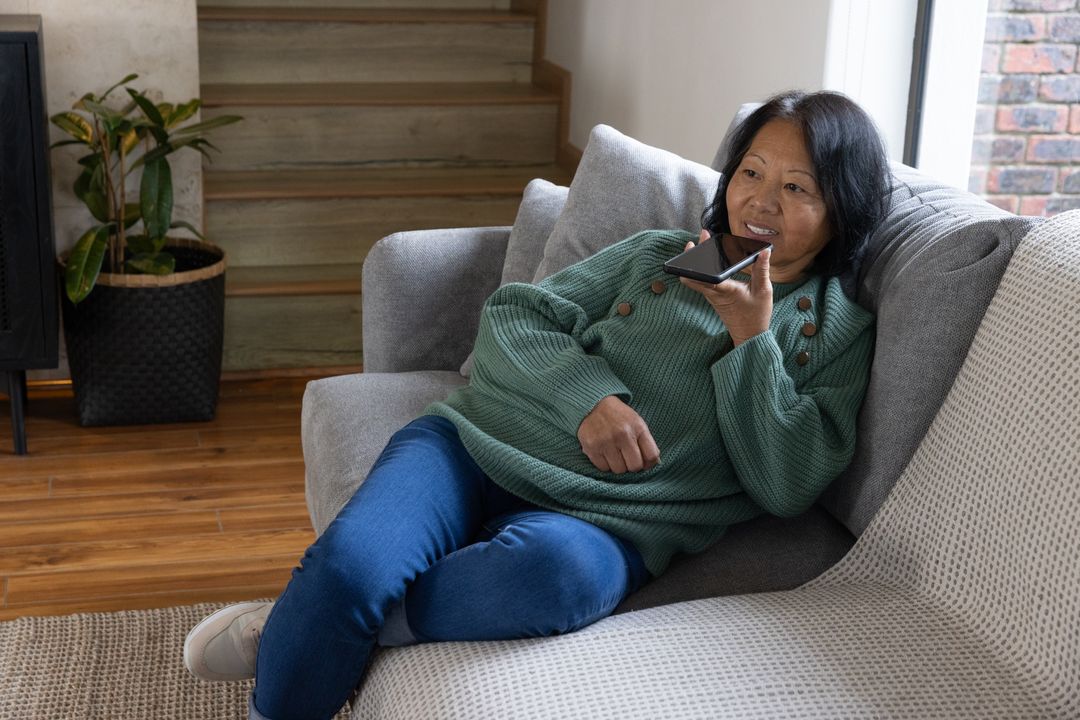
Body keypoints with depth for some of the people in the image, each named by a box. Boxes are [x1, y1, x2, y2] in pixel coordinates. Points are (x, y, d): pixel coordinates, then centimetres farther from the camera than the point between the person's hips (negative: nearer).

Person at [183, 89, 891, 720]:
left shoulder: (840, 333, 14)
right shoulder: (658, 254, 19)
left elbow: (788, 487, 2)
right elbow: (513, 314, 12)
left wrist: (752, 336, -5)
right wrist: (586, 393, -7)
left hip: (600, 519, -2)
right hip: (478, 443, 2)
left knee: (559, 571, -41)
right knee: (350, 558, -31)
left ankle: (292, 627, -21)